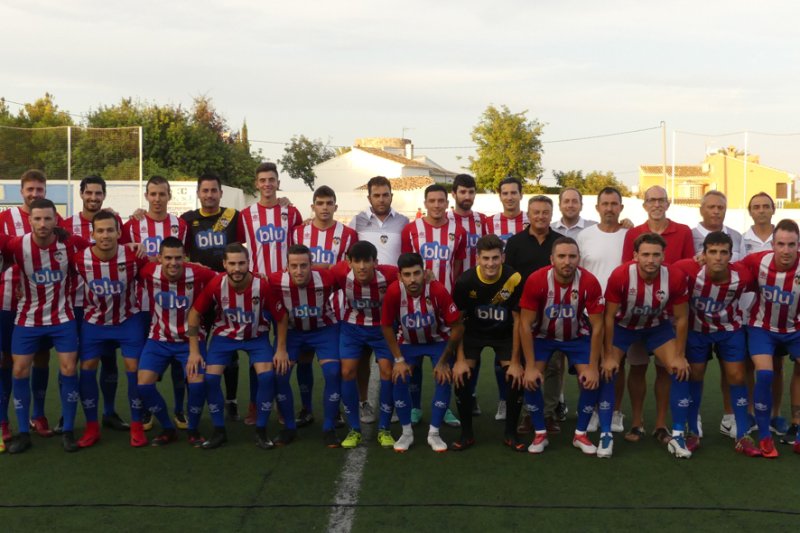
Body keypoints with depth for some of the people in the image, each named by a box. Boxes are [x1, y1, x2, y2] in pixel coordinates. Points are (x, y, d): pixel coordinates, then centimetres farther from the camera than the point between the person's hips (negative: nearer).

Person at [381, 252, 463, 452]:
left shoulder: (438, 290, -33)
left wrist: (444, 361, -17)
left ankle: (434, 433, 0)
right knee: (399, 379, -15)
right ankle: (406, 433, 4)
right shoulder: (393, 292, -29)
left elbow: (457, 327, -22)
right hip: (408, 342, 1)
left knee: (444, 378, -18)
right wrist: (399, 359, -12)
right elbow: (387, 326, -12)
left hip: (438, 341, -1)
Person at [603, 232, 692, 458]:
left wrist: (680, 355, -8)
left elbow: (681, 318, -12)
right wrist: (608, 356, -16)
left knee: (681, 371, -10)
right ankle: (606, 434, 2)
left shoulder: (676, 277, -28)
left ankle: (677, 435, 4)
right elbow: (609, 317, -20)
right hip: (623, 325, -1)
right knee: (607, 372, -12)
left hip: (658, 326, 2)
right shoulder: (620, 276, -33)